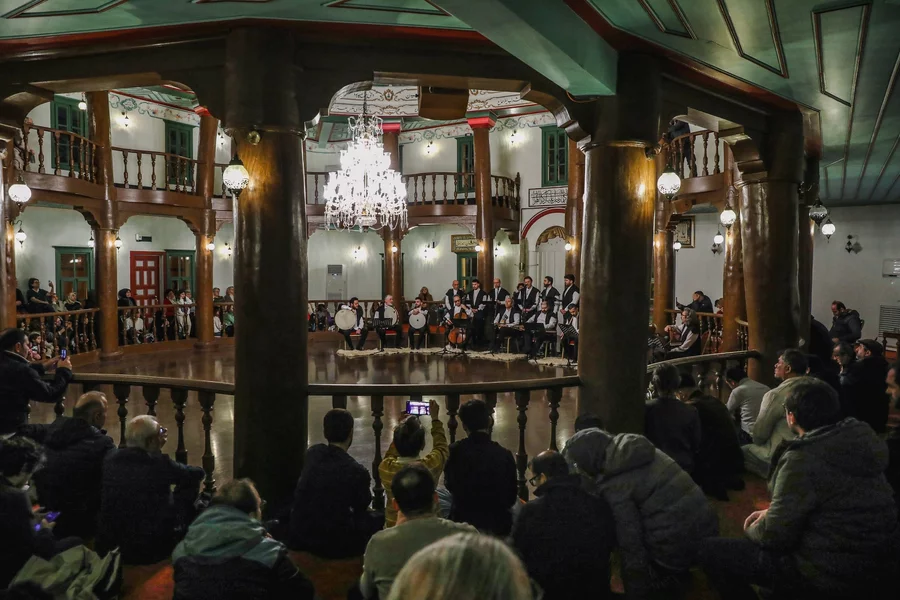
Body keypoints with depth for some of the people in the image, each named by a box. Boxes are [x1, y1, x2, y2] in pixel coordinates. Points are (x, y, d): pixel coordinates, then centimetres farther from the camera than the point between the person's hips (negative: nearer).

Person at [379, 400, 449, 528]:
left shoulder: (385, 467, -18)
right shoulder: (430, 466, -23)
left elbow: (391, 454, 8)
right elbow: (441, 447, 0)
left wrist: (402, 427, 13)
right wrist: (435, 418, 11)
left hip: (393, 528, 2)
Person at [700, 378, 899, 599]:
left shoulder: (803, 459, -23)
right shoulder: (859, 440, 1)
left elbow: (774, 535, -19)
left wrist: (752, 530, 3)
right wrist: (771, 512, 13)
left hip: (833, 578, -8)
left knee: (711, 551, -4)